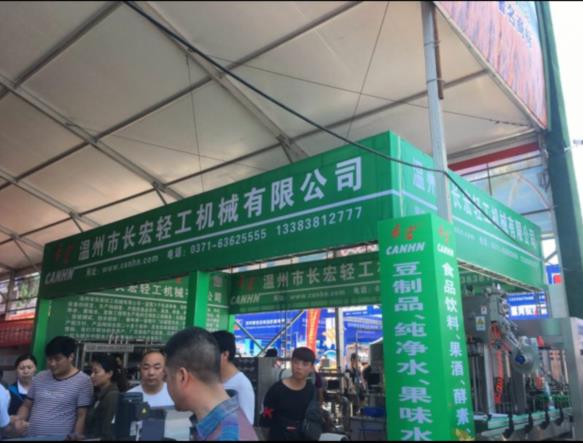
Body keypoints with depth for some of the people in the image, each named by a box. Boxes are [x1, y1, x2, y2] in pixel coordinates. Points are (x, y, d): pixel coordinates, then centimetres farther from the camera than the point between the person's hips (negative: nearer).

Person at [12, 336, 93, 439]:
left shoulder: (83, 381, -9)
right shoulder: (40, 378, 8)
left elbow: (82, 416, -9)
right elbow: (26, 405, 16)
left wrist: (76, 437, -18)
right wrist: (20, 418, -3)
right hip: (31, 439, 5)